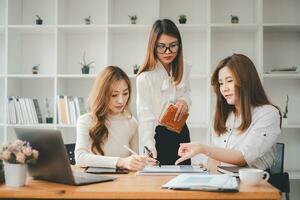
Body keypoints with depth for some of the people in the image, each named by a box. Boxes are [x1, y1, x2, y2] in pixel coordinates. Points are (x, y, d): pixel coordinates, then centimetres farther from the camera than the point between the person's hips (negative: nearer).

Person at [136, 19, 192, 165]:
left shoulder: (184, 70, -2)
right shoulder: (145, 77, -21)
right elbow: (145, 119, -24)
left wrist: (185, 101, -8)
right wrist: (151, 151, -36)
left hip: (181, 134, 6)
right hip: (158, 135, -5)